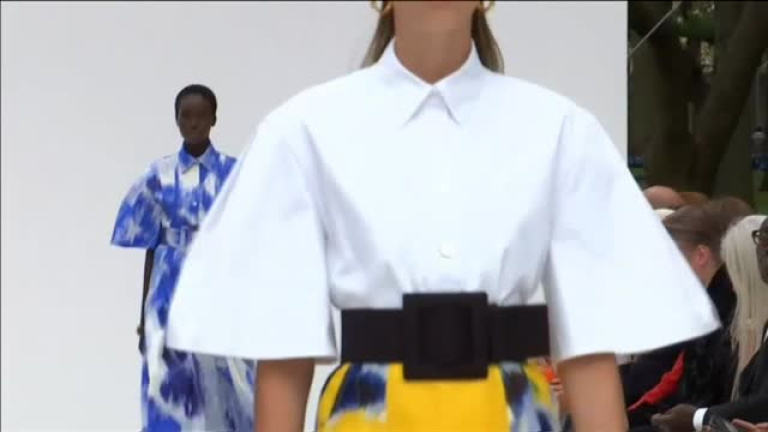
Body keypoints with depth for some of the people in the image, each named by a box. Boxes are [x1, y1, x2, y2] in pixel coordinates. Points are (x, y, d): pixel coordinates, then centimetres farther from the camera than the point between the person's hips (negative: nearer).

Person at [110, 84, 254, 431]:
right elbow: (151, 251, 7)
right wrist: (144, 315, 6)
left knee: (224, 395, -1)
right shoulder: (159, 176, 4)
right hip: (171, 297, 1)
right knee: (168, 393, -2)